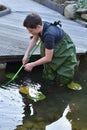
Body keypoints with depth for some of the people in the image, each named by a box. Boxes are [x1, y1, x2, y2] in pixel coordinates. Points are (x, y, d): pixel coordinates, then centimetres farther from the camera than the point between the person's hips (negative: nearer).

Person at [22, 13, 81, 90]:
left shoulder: (49, 35, -40)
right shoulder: (42, 26, -19)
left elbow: (48, 58, -30)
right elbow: (34, 39, 3)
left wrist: (32, 65, -20)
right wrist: (26, 55, -5)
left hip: (66, 51, -7)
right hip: (55, 49, 7)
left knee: (64, 80, 2)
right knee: (48, 78, 5)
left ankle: (73, 63, 20)